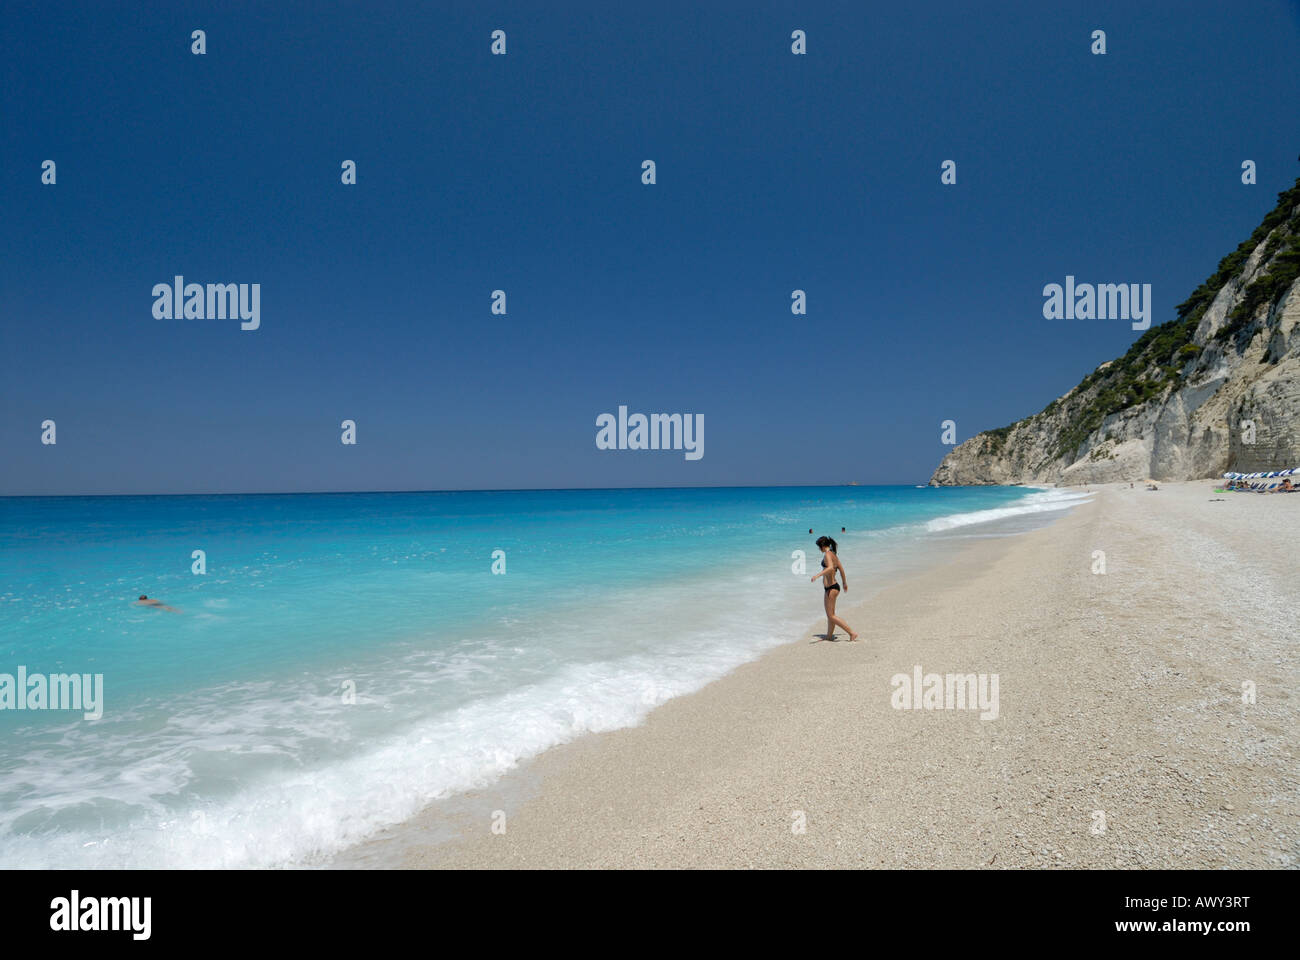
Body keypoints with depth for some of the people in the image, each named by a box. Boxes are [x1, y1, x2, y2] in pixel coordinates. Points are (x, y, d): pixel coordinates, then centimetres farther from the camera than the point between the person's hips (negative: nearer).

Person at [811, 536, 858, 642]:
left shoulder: (827, 555, -16)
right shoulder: (833, 555, 12)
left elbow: (830, 568, -35)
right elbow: (841, 569, 24)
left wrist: (818, 575, -43)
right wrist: (845, 583, 38)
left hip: (831, 588, -10)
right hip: (833, 587, 10)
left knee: (831, 616, -4)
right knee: (830, 614, 21)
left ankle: (852, 633, -5)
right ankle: (829, 635, 34)